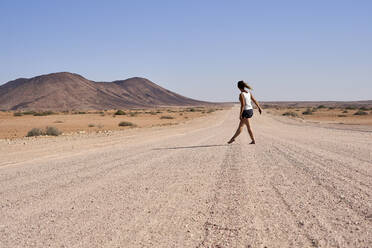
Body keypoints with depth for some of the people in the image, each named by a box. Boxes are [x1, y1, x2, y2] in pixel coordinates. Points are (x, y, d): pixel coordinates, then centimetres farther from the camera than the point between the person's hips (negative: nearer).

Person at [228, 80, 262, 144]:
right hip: (251, 110, 7)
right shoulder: (249, 92, 6)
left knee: (248, 127, 2)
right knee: (241, 125, 14)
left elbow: (242, 105, -20)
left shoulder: (241, 94, -16)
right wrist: (259, 108, 20)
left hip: (246, 111, -7)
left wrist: (240, 114, -16)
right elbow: (254, 101, 11)